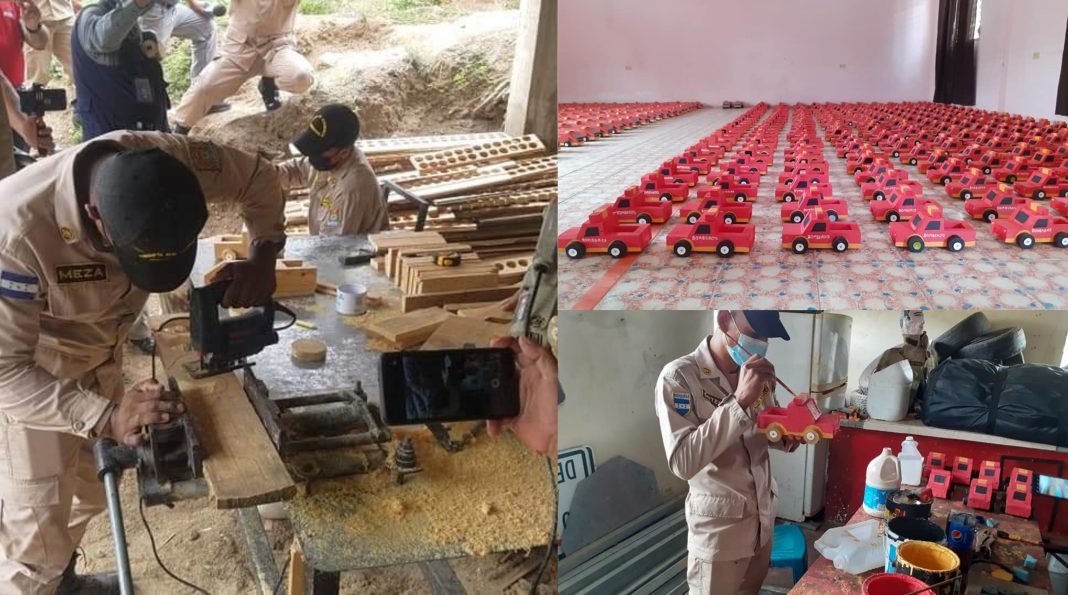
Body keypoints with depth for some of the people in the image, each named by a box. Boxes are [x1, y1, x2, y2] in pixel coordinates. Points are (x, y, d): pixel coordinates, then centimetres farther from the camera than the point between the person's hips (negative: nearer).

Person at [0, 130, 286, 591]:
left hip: (100, 353, 5)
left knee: (91, 491, 24)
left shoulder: (166, 160, -30)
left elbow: (259, 179, -10)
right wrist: (107, 417, -46)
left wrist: (263, 258, -23)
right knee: (40, 528, 2)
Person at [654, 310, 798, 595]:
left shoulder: (758, 373, -1)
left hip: (762, 518, 6)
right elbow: (683, 462, -30)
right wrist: (740, 401, -35)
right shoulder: (678, 377, -21)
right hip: (719, 528, -6)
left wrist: (787, 437, -8)